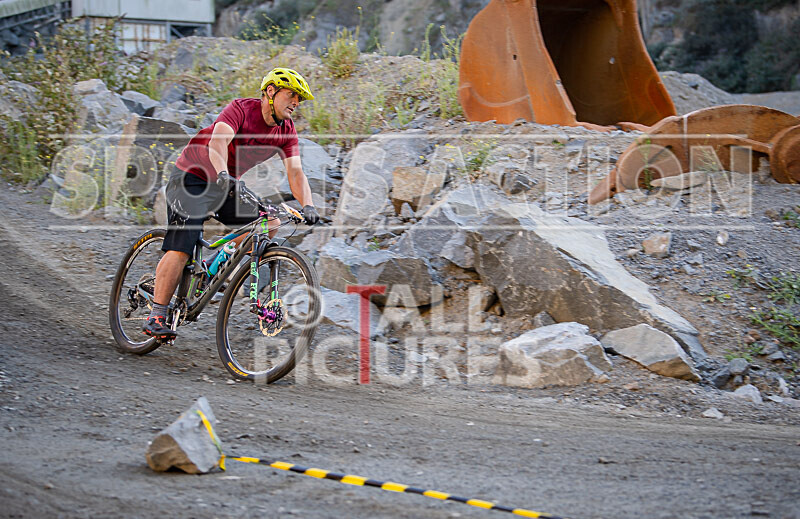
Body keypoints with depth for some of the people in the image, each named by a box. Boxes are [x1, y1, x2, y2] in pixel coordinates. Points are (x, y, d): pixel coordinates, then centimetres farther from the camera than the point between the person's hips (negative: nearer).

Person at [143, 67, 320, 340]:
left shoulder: (286, 129, -4)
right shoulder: (241, 108, -21)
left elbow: (295, 171, -13)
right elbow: (218, 141, -38)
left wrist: (307, 205, -31)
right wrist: (223, 175, -56)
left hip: (226, 185, 7)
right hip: (191, 178, -7)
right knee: (181, 248, -17)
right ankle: (156, 317, -12)